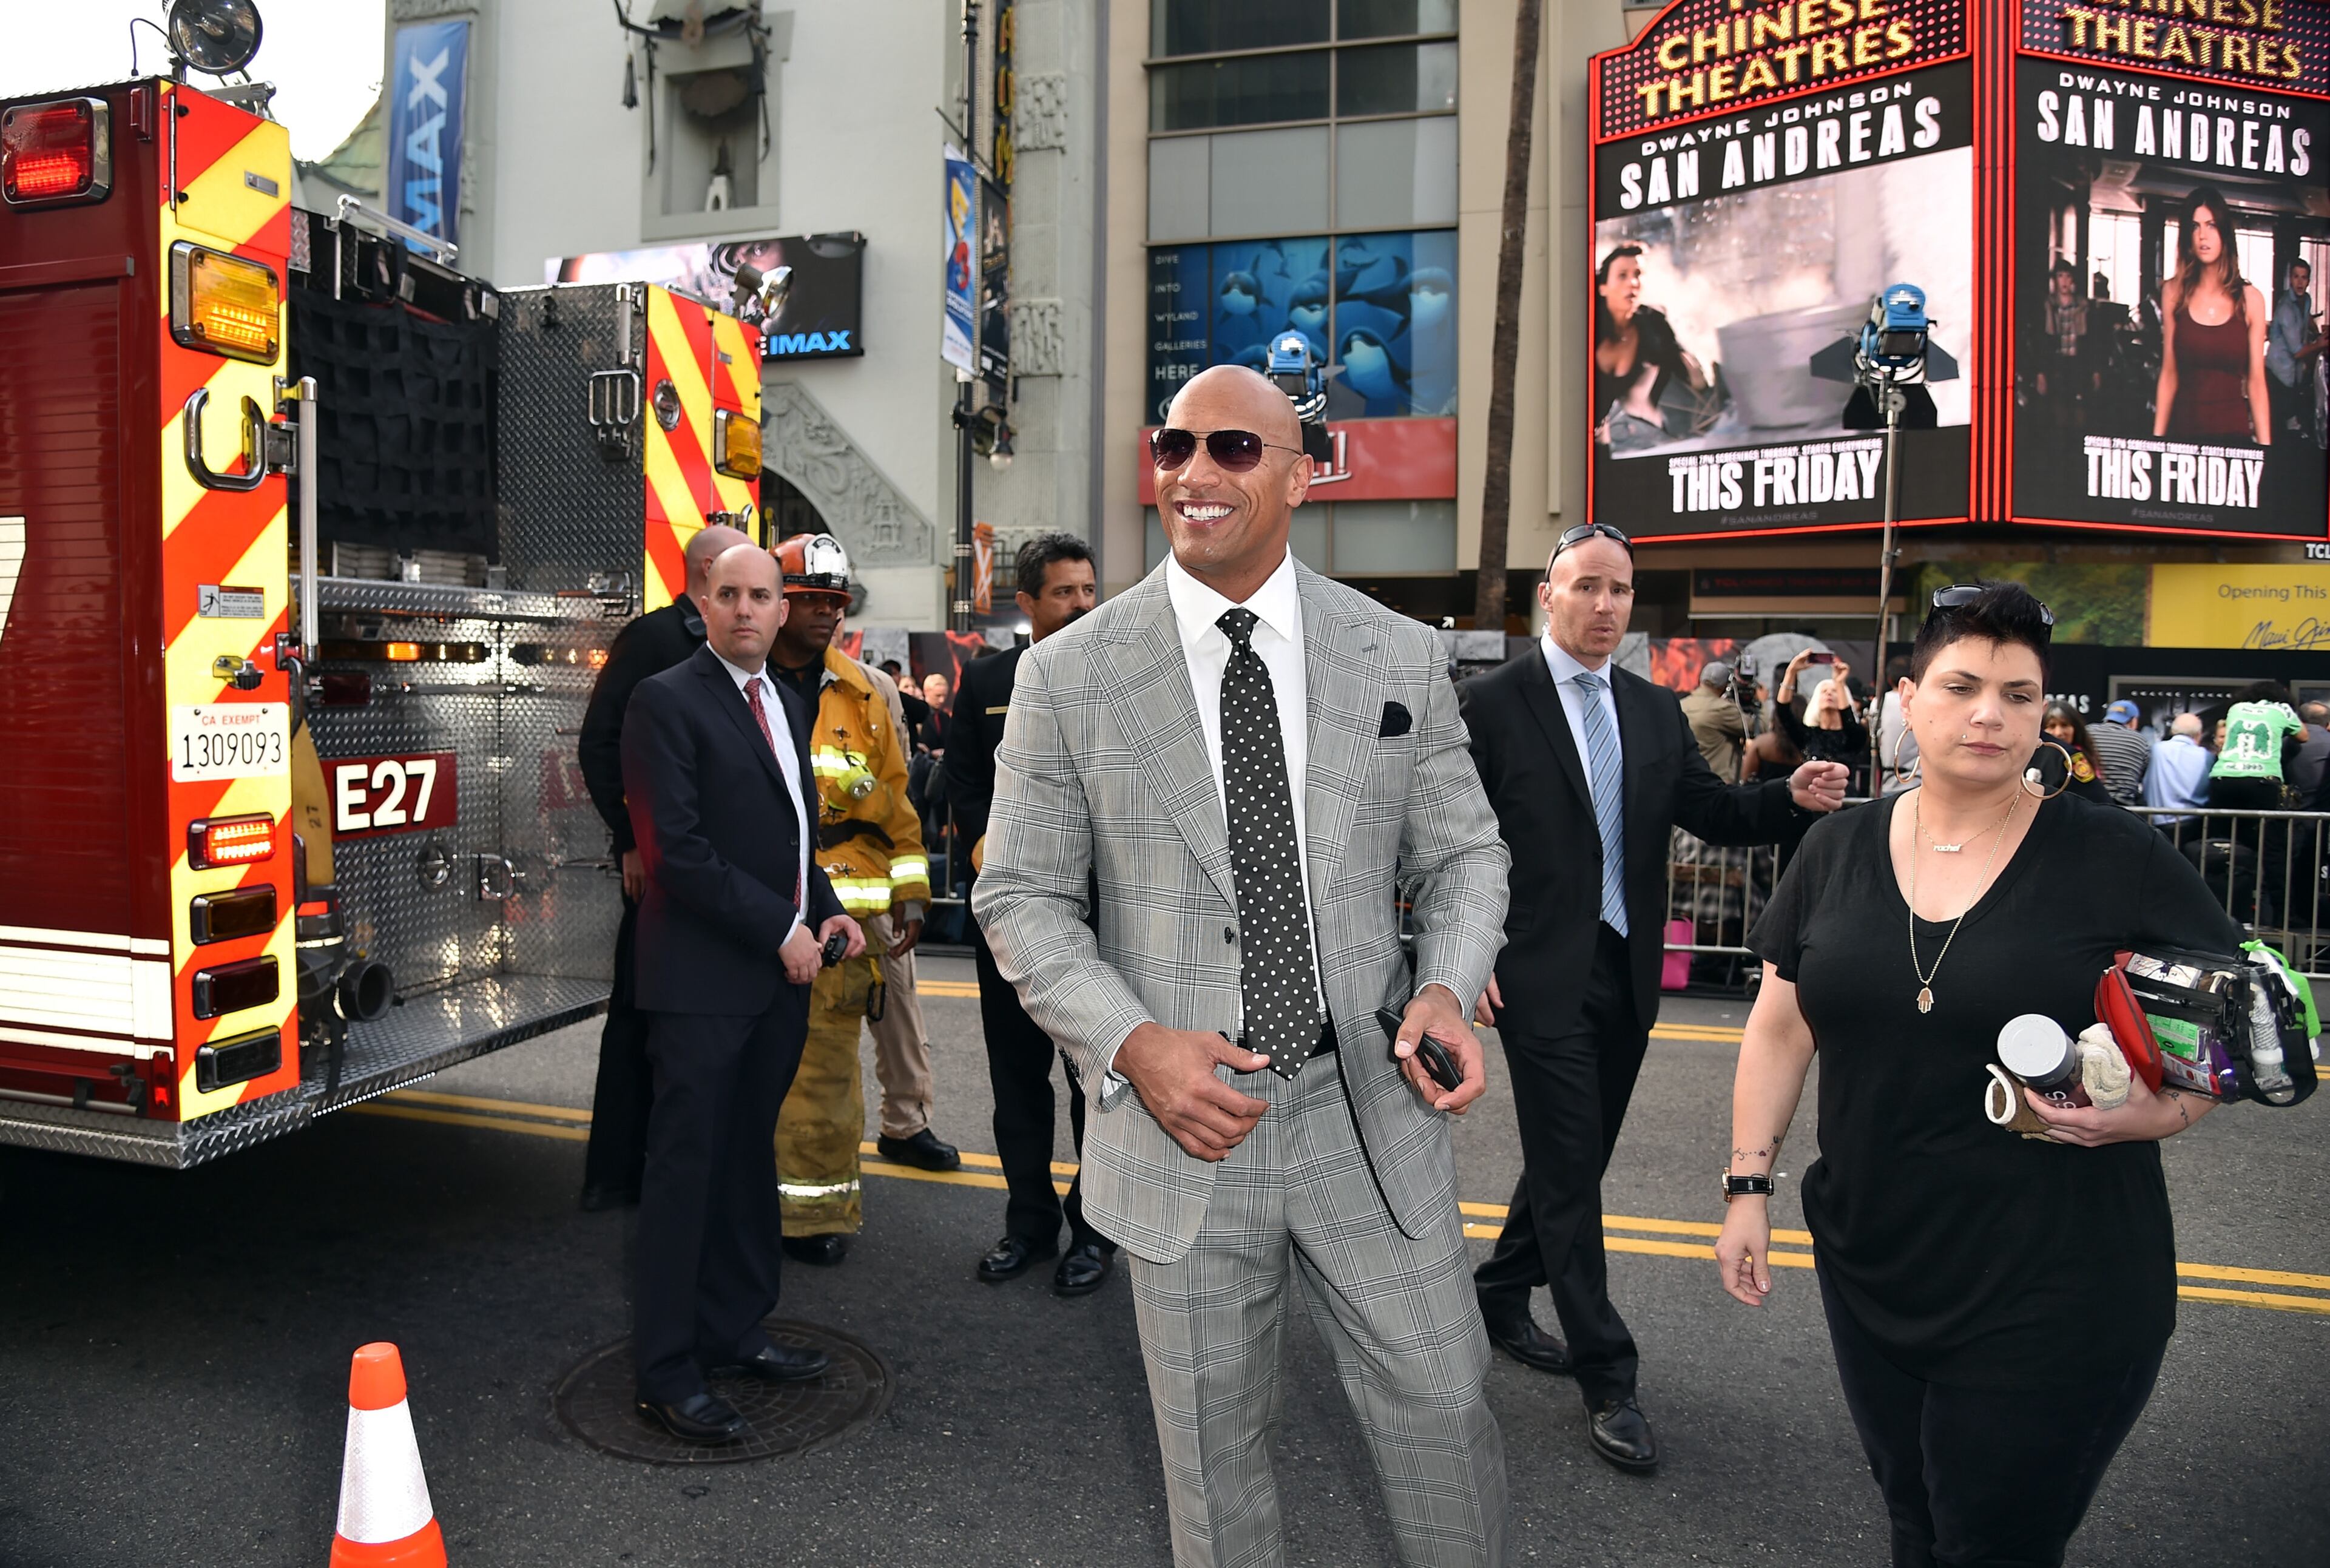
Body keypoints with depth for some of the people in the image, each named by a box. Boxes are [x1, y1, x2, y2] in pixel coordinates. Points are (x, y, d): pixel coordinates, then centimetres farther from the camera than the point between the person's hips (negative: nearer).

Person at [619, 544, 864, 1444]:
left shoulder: (788, 709, 16)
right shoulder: (667, 701, -8)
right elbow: (675, 848, -16)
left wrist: (827, 913, 6)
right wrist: (777, 930, -15)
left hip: (780, 973, 7)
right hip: (703, 976, -7)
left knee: (747, 1158, 15)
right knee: (686, 1167, 1)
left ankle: (734, 1334, 28)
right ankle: (666, 1371, 13)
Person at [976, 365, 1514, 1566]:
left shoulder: (1403, 658, 0)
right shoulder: (1066, 677, -5)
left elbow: (1463, 853, 8)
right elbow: (1021, 899, -1)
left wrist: (1446, 988, -12)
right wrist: (1131, 1045, -16)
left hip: (1371, 1113, 1)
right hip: (1183, 1117, -1)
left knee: (1445, 1412, 14)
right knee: (1214, 1455, 17)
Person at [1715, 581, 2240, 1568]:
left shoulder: (2113, 859, -9)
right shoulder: (1837, 852, 1)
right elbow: (1780, 1028, 6)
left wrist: (2164, 1108, -22)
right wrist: (1749, 1184, 4)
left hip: (2051, 1297, -3)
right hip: (1870, 1271, 4)